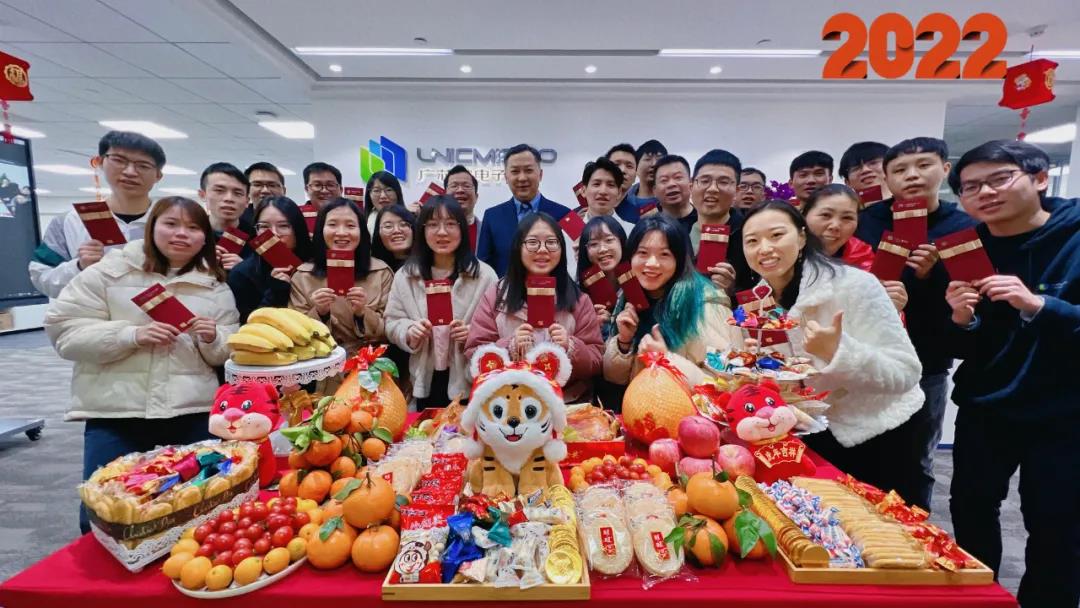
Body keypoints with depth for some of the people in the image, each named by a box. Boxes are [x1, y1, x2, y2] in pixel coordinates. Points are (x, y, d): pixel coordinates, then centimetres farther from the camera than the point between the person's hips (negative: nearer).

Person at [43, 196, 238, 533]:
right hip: (115, 413, -1)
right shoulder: (110, 270, 2)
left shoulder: (215, 285, 7)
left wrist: (213, 339, -12)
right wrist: (132, 335, -16)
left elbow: (227, 355, 10)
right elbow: (63, 330, -2)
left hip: (192, 414, 2)